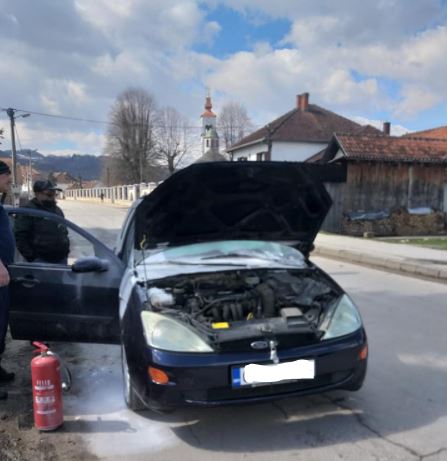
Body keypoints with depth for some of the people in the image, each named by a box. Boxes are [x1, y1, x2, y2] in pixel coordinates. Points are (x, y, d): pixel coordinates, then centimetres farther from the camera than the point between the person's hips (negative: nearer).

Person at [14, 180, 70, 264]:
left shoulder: (58, 210, 17)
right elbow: (19, 236, -10)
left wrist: (66, 250, 15)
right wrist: (31, 257, -14)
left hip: (61, 259, 7)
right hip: (41, 261, -7)